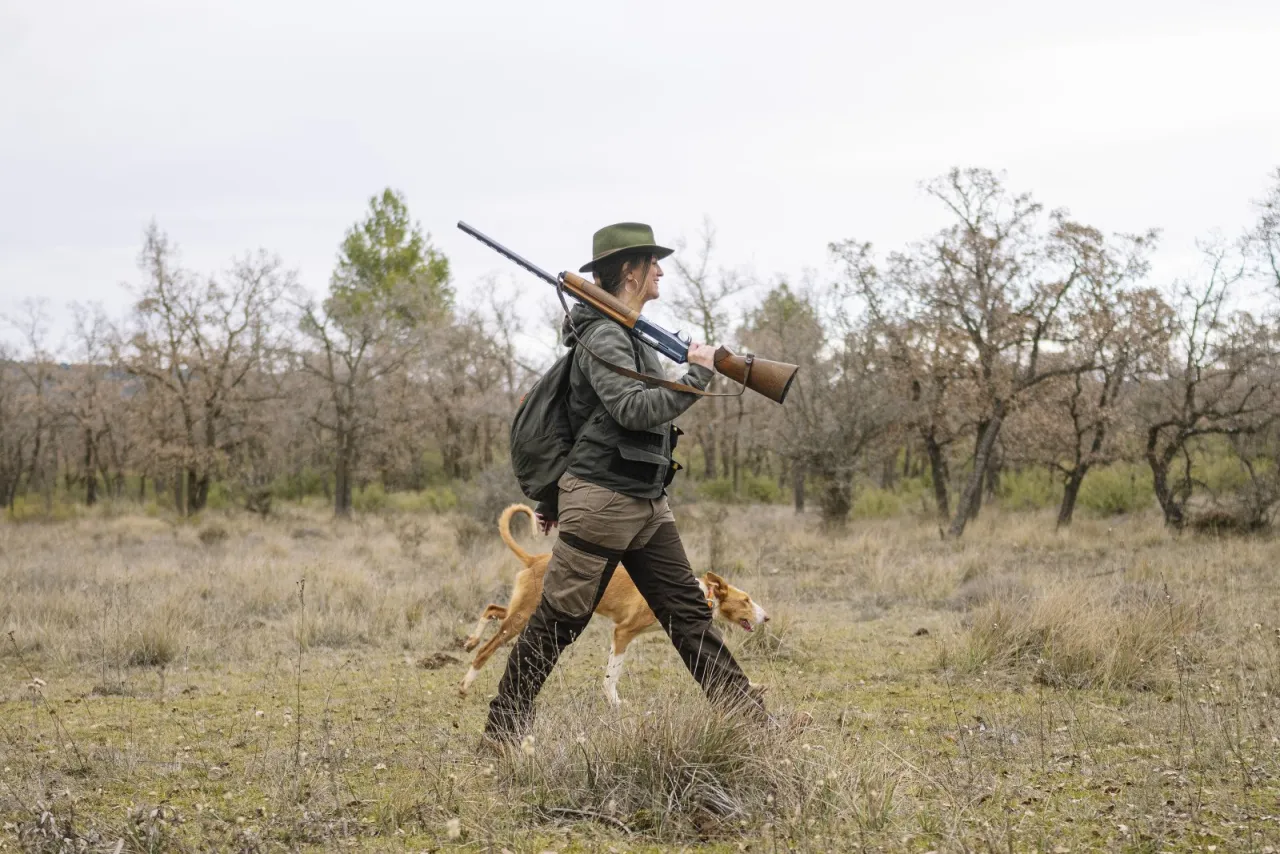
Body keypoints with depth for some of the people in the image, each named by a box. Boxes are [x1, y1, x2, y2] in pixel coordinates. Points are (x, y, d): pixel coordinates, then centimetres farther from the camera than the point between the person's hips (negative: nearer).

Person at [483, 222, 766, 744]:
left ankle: (749, 718, 9)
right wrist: (698, 374, -16)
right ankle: (502, 731, 7)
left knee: (689, 614, 7)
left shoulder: (633, 335, 18)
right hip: (601, 501, -9)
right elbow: (634, 409, -26)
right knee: (556, 624, -3)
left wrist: (554, 496, 24)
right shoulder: (604, 336, -12)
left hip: (646, 505, 9)